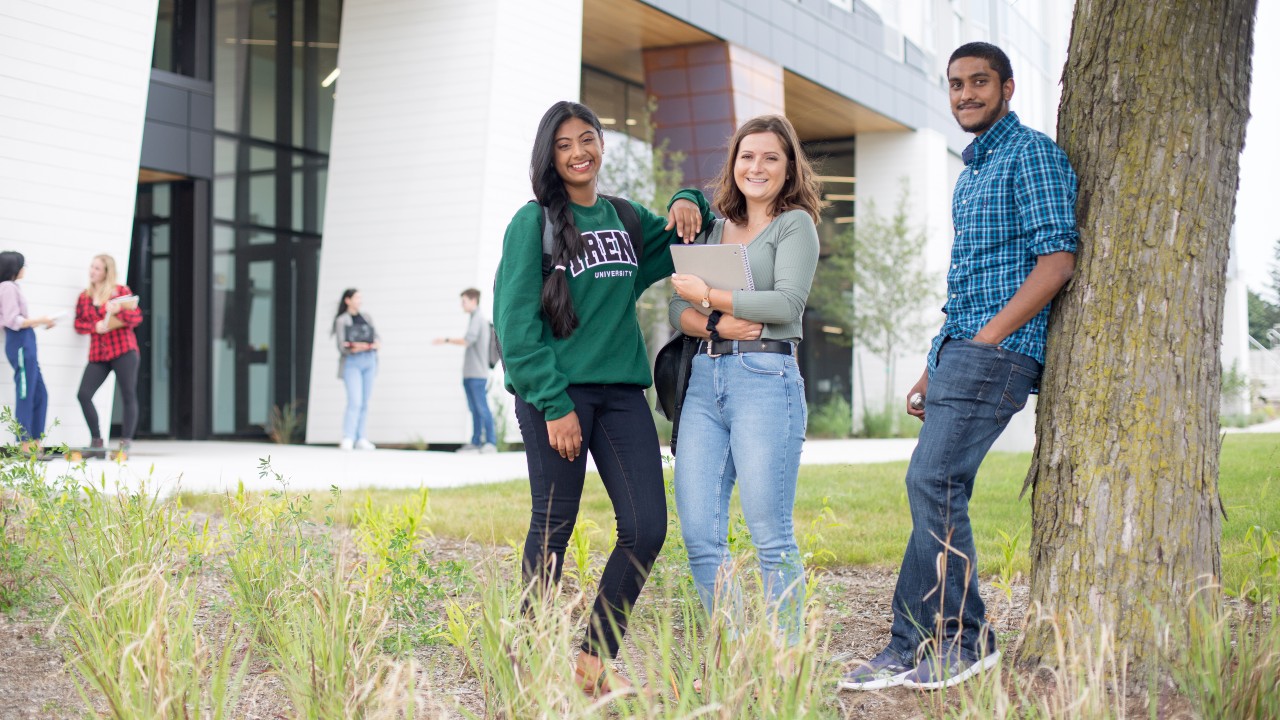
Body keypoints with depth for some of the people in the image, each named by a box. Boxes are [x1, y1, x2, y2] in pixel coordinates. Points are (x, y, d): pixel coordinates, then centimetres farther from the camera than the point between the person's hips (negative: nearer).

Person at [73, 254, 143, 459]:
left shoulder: (121, 291, 4)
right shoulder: (84, 297, 14)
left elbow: (137, 317, -1)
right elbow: (78, 324, 12)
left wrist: (119, 310, -19)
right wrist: (95, 327, -8)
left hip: (124, 351, -3)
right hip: (97, 354, 4)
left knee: (128, 396, -5)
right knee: (83, 395, -8)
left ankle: (126, 443, 2)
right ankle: (96, 440, 6)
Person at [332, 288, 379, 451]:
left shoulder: (366, 317, 16)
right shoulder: (341, 320, 1)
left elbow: (377, 338, 12)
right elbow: (342, 347, -8)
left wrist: (377, 344, -10)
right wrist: (353, 349, -26)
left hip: (369, 361, 5)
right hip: (351, 362, -5)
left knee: (364, 403, 5)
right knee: (355, 402, -16)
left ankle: (360, 439, 8)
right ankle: (347, 439, -16)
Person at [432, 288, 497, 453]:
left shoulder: (478, 318, -8)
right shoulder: (476, 318, 20)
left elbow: (467, 340, -20)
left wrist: (446, 340, -14)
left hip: (477, 373, -9)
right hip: (469, 373, 9)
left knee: (482, 407, -11)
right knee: (474, 409, 7)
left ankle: (491, 442, -11)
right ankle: (475, 442, 8)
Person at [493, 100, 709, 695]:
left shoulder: (626, 218, 14)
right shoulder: (534, 222, -1)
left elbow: (684, 244, 31)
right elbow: (517, 322, -6)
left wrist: (688, 204, 8)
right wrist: (554, 404, -14)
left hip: (622, 390, 5)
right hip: (555, 394, -5)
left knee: (647, 527, -1)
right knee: (553, 529, 1)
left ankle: (596, 659, 12)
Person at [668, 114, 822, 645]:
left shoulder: (795, 224, 5)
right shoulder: (714, 229, 21)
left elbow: (787, 302, -10)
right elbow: (677, 310, 13)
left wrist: (706, 294, -6)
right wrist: (718, 324, -7)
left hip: (766, 378, -5)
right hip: (705, 381, 6)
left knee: (770, 534, -5)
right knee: (699, 535, 0)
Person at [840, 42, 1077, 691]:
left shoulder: (1031, 153, -4)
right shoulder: (972, 170, 24)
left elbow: (1056, 259, -14)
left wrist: (986, 340, -17)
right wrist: (933, 369, 20)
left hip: (997, 349, -9)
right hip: (958, 347, 9)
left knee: (932, 481, -15)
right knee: (935, 489, 5)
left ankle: (963, 642, -5)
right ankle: (913, 650, 7)